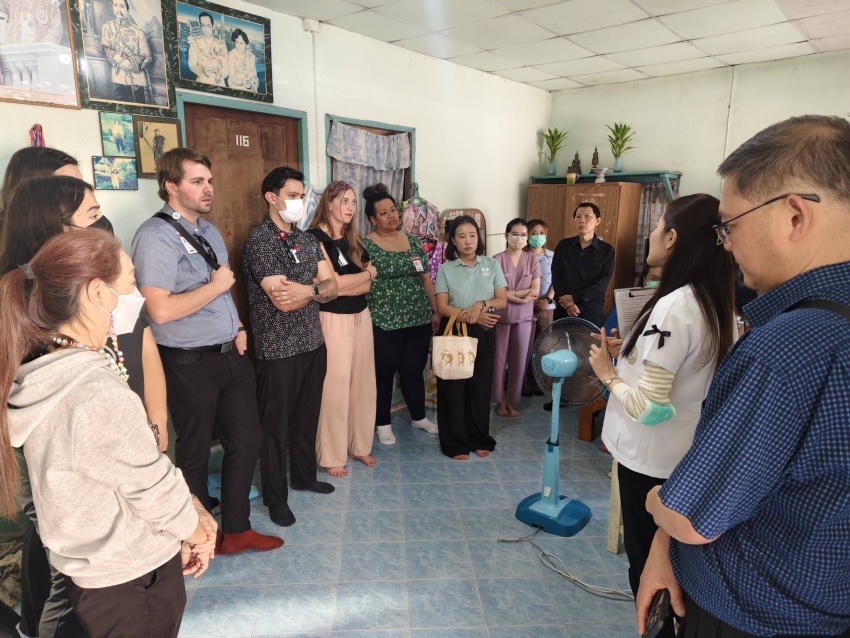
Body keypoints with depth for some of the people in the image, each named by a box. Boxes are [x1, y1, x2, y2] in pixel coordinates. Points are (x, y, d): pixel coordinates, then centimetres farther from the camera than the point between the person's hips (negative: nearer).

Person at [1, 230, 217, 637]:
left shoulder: (49, 373, -5)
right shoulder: (99, 394, -34)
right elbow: (154, 486, -22)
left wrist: (191, 512, 0)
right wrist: (195, 529, -3)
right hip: (132, 579, -7)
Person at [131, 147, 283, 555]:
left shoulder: (209, 231, 12)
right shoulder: (156, 235, -16)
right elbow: (160, 310, -25)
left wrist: (238, 328, 6)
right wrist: (216, 286, -15)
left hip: (232, 355, 8)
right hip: (190, 364, -8)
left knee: (247, 441, 14)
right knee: (194, 453, 12)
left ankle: (237, 530, 33)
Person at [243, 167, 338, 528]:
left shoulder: (307, 239, 10)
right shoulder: (260, 240, -14)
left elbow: (332, 287, 3)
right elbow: (282, 300, -23)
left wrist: (307, 289, -17)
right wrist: (318, 287, -9)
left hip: (313, 343, 7)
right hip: (279, 350, -7)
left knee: (307, 416, 19)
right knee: (276, 424, 8)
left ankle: (304, 475, 39)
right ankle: (275, 496, 24)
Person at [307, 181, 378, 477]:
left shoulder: (353, 239, 14)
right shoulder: (316, 237, -8)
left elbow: (368, 285, 7)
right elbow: (331, 284, -17)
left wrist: (344, 285, -12)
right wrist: (367, 273, -3)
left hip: (361, 316, 7)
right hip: (333, 319, -7)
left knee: (363, 382, 11)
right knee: (335, 386, -1)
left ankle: (360, 445, 27)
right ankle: (331, 456, 14)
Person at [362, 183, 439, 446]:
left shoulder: (412, 241, 9)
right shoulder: (365, 245, -6)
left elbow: (426, 278, 12)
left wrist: (436, 310, 10)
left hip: (419, 320, 5)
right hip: (384, 324, -4)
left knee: (414, 371, 16)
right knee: (383, 374, 9)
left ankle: (419, 417, 35)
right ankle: (382, 423, 26)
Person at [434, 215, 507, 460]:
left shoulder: (492, 265, 4)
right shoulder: (446, 269, -1)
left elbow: (502, 301, 0)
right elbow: (442, 307, -8)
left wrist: (481, 305, -19)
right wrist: (470, 316, -21)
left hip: (484, 334, 2)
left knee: (481, 387, 9)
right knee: (453, 388, 2)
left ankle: (479, 439, 25)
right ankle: (455, 443, 16)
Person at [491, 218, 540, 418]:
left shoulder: (532, 260, 3)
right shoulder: (498, 259, -7)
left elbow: (535, 292, -4)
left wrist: (512, 293, -13)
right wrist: (522, 297, -13)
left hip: (524, 317, 3)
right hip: (501, 316, -3)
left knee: (519, 360, 8)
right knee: (499, 359, 4)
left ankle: (512, 401, 23)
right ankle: (500, 401, 19)